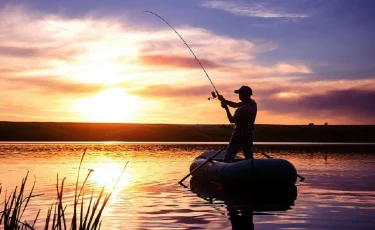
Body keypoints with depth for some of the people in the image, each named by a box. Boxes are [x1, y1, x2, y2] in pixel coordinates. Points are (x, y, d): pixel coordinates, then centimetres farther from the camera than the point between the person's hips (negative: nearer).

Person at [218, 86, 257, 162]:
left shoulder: (242, 109, -26)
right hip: (250, 134, 7)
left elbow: (232, 120, -12)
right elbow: (235, 105, 6)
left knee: (229, 156, 1)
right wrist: (224, 100, -1)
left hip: (240, 134, -7)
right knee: (249, 156, 13)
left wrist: (226, 108, -6)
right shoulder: (252, 103, -2)